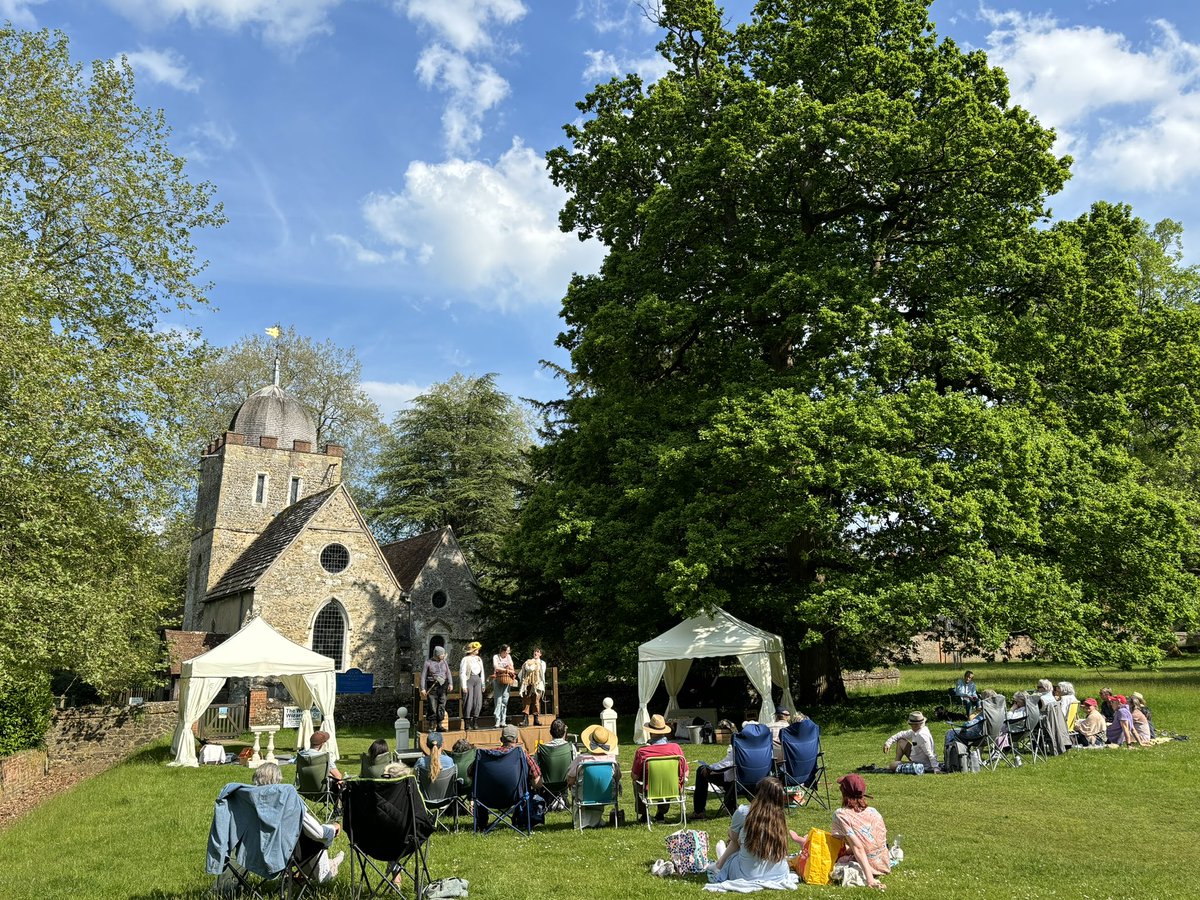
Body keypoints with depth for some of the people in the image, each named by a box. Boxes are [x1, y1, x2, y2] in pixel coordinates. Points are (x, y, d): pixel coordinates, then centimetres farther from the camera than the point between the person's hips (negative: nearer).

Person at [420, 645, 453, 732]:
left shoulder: (444, 662, 10)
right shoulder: (428, 662, -3)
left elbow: (448, 673, 9)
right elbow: (423, 676, -3)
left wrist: (450, 683, -5)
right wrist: (423, 688, -10)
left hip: (443, 686, 4)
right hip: (432, 687, -4)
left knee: (442, 707, 3)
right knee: (432, 708, -6)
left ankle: (439, 725, 10)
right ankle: (432, 726, 3)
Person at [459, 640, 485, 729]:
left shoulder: (479, 659, 16)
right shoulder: (465, 659, -5)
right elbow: (462, 673, -8)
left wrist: (482, 684, 16)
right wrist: (464, 686, -13)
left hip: (477, 680, 6)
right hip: (469, 680, -6)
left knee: (478, 701, 1)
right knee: (468, 701, -6)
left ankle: (475, 722, 9)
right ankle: (467, 722, 1)